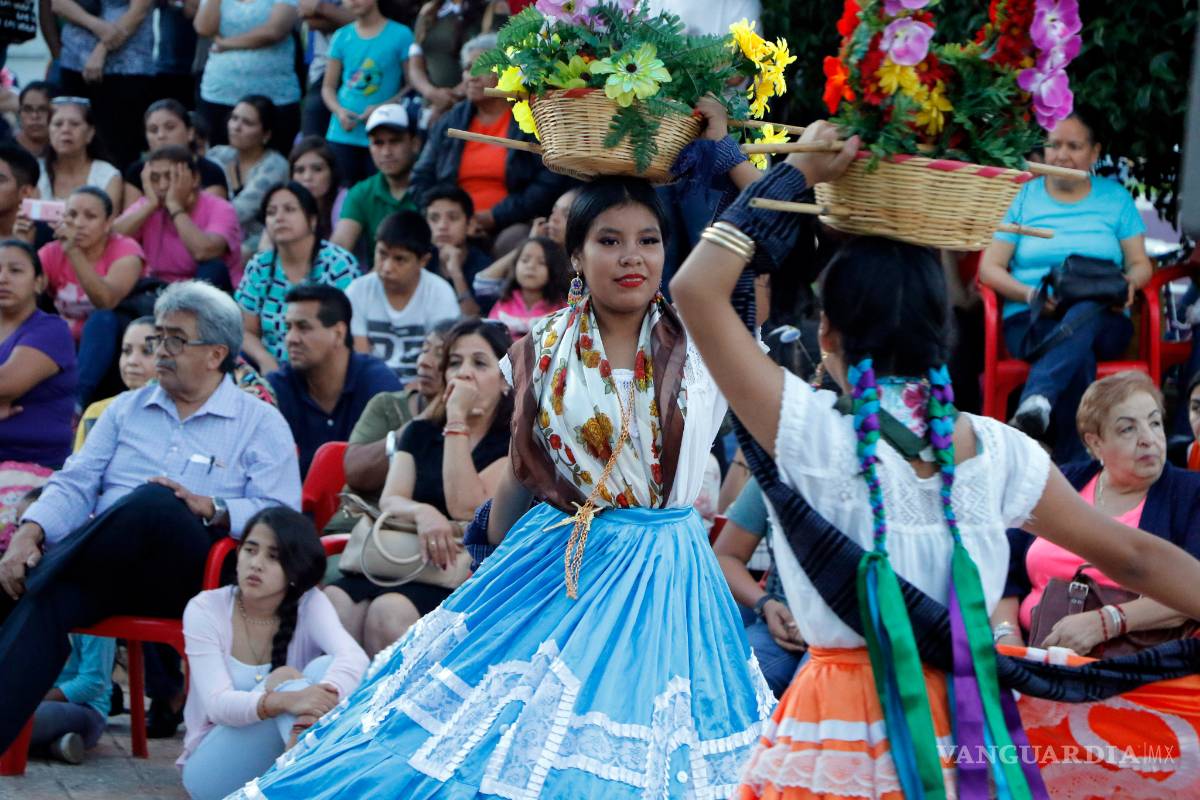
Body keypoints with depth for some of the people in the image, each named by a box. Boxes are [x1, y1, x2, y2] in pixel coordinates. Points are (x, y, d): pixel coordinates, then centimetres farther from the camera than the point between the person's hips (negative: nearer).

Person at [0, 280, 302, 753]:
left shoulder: (262, 425, 11)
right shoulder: (127, 409, 24)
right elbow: (75, 484, 13)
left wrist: (211, 510, -19)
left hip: (192, 572, -3)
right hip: (104, 566, 3)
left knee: (153, 504, -37)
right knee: (44, 598, -33)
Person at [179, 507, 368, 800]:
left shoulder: (310, 604, -6)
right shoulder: (205, 609, -11)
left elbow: (354, 659, -27)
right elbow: (218, 705, -24)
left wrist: (319, 700, -52)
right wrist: (284, 701, -46)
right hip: (213, 768, -2)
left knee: (326, 666, -25)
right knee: (284, 679, -29)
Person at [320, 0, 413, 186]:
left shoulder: (400, 34, 0)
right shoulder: (342, 37, 10)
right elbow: (328, 87, 13)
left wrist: (383, 108, -15)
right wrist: (339, 111, -6)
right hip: (343, 134, 3)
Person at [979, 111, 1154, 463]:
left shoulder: (1116, 199, 18)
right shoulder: (1025, 197, 16)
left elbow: (1141, 263, 13)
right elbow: (990, 267, 9)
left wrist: (1131, 283, -13)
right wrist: (1029, 294, -12)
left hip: (1103, 319, 0)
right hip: (1031, 323, 0)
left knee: (1086, 312, -41)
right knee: (1080, 355, -39)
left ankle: (1037, 402, -62)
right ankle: (1073, 465, -47)